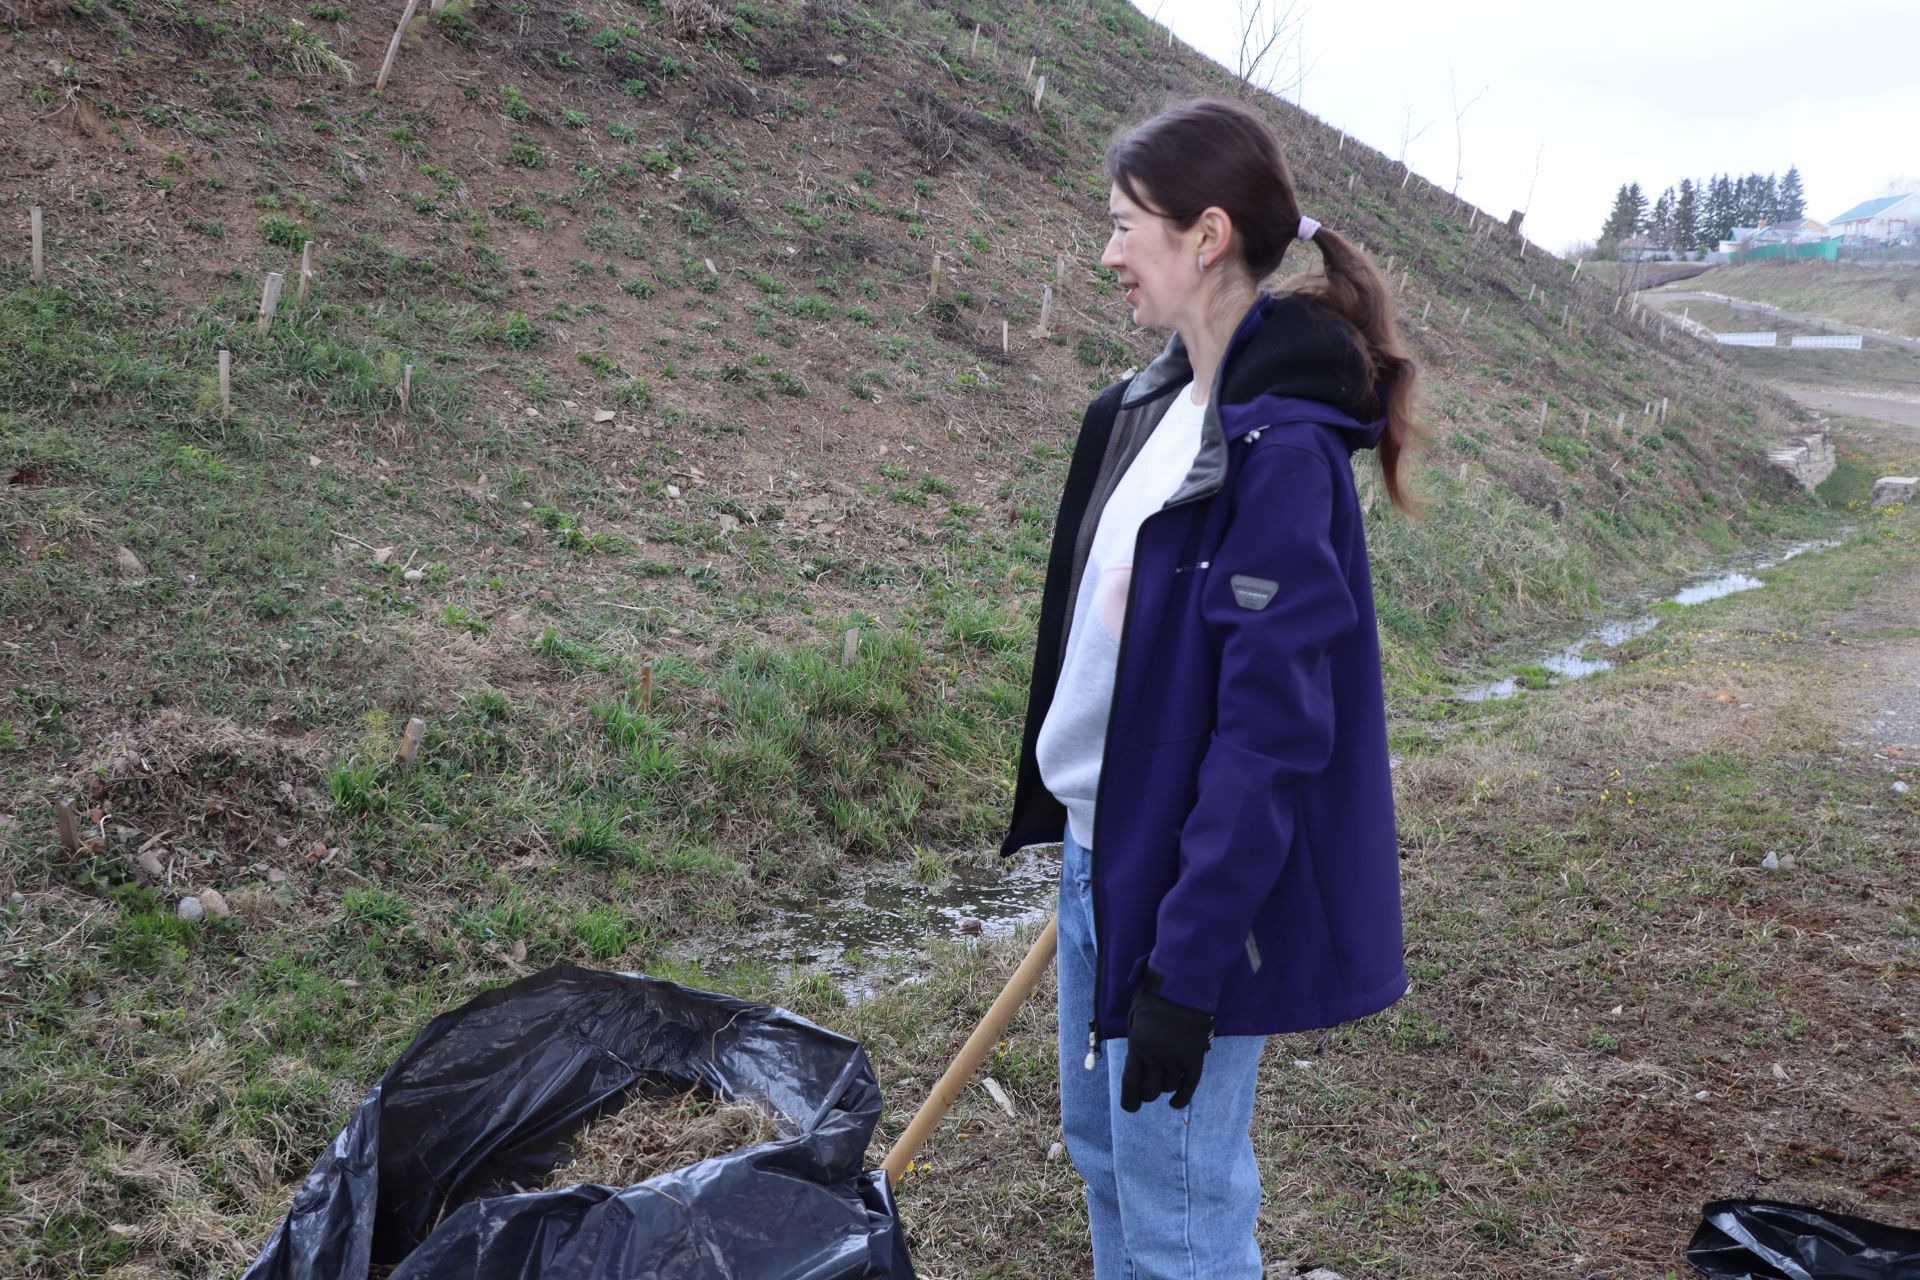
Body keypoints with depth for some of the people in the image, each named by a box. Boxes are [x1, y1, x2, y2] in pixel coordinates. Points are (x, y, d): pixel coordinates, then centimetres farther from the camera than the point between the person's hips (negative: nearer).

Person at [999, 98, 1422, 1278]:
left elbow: (1271, 733, -23)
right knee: (1103, 1143, 25)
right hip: (1100, 841, 9)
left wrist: (1185, 967, -21)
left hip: (1190, 878, -9)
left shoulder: (1279, 447, -22)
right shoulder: (1157, 404, 6)